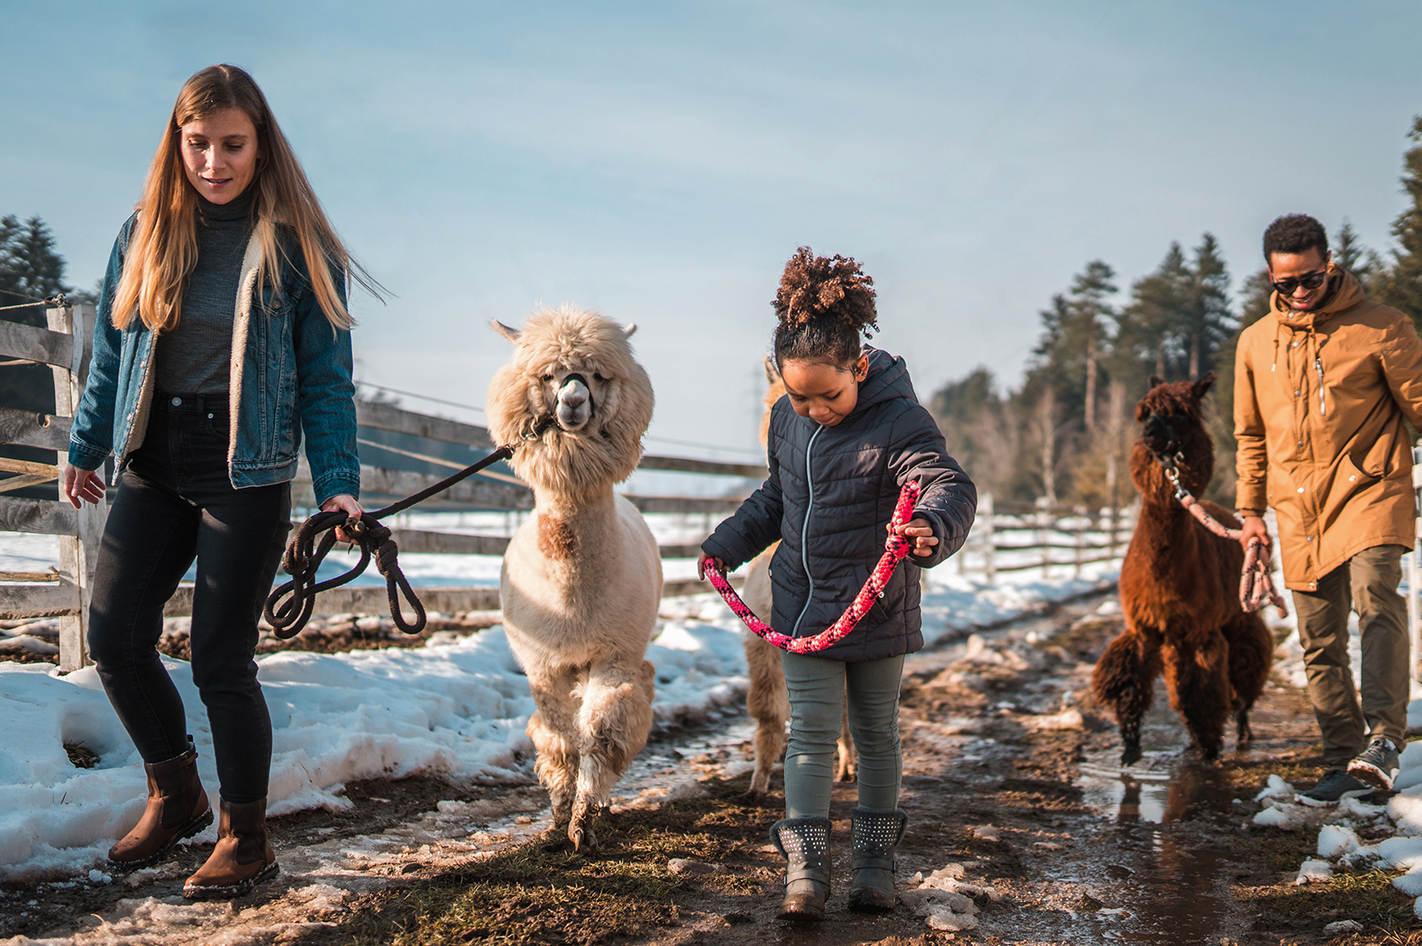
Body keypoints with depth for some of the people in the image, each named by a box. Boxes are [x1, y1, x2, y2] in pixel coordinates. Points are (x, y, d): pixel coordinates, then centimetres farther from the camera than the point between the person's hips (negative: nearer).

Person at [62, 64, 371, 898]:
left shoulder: (296, 243, -4)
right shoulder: (147, 232, 6)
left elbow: (327, 374, -3)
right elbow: (114, 350, 15)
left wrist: (338, 481, -10)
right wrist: (88, 448, 17)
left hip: (247, 469, -4)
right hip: (153, 462, 5)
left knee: (221, 658, -3)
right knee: (117, 638, 2)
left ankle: (247, 840, 15)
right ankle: (178, 796, 27)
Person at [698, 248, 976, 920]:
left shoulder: (899, 422, -18)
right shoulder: (786, 420, 1)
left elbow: (951, 486, -30)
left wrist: (933, 525, -52)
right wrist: (727, 544, 13)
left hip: (876, 608, -4)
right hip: (803, 605, 4)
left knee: (875, 734, 11)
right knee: (810, 733, 1)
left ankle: (876, 861, 26)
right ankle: (805, 870, 4)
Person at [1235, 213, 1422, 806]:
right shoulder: (1256, 343, 10)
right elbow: (1251, 434, 19)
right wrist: (1250, 510, 16)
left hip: (1369, 490, -4)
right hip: (1299, 509, 4)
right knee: (1320, 641, 4)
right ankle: (1344, 761, 12)